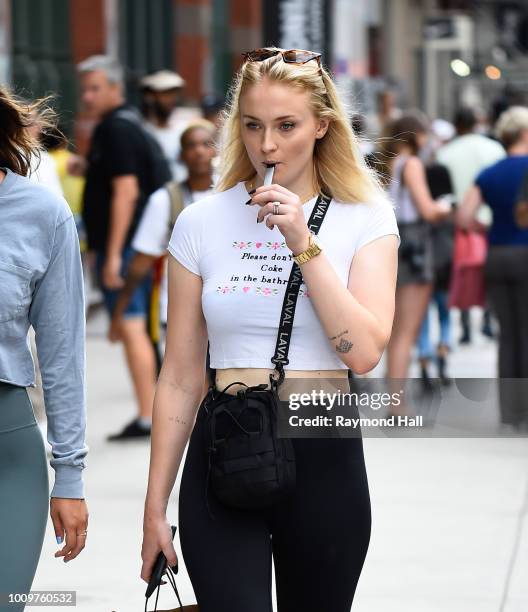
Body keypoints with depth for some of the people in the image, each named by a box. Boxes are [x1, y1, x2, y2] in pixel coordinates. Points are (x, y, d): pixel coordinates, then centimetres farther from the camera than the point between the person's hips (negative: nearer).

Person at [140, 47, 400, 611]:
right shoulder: (202, 224, 2)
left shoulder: (365, 220, 0)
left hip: (324, 458, 0)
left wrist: (303, 243, -18)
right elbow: (179, 379, 5)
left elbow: (363, 352, -13)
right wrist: (155, 508, 4)